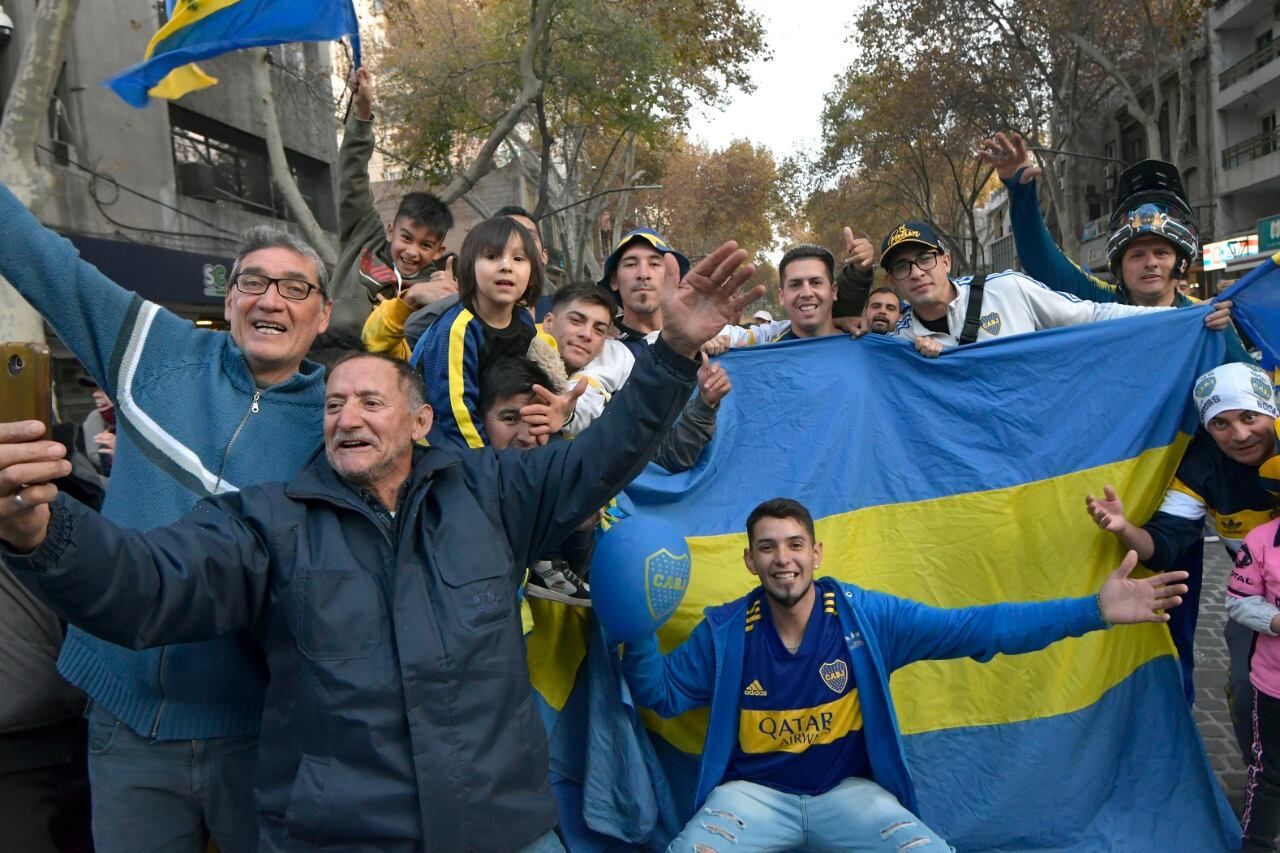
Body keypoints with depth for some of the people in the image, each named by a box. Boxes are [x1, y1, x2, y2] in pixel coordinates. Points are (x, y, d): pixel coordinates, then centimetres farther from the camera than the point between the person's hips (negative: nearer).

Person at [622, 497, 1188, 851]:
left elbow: (976, 628, -11)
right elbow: (662, 695, 2)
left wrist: (1095, 610, -18)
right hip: (755, 794, 0)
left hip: (847, 791, 1)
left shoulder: (865, 616, -10)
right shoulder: (724, 632, -8)